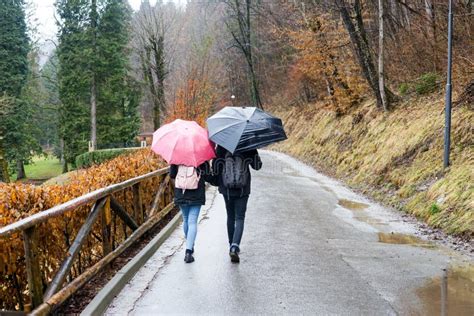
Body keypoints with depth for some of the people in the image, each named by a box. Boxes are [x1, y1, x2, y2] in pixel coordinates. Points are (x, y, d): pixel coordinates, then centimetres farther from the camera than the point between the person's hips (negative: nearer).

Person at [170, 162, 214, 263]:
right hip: (196, 197, -2)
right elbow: (209, 178, -5)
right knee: (192, 222, -4)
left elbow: (172, 175, 4)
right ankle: (188, 251, -17)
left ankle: (190, 247, 33)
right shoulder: (203, 161, -6)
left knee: (185, 221, 19)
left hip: (181, 196, 3)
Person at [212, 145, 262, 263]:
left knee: (230, 217, 18)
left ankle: (232, 246, 28)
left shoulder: (221, 148, -3)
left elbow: (215, 167, -2)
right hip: (243, 190, -2)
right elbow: (257, 165, 1)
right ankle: (234, 247, -18)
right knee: (239, 219, 1)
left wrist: (217, 182, 14)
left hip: (226, 190, 2)